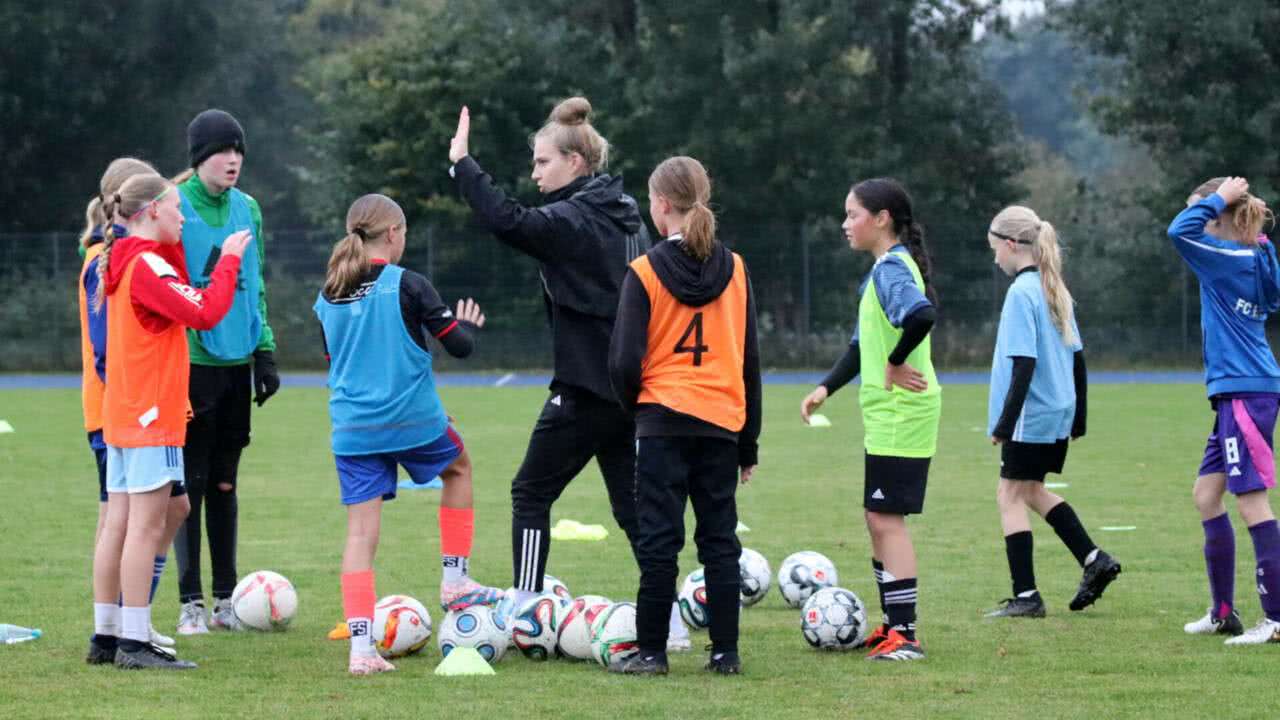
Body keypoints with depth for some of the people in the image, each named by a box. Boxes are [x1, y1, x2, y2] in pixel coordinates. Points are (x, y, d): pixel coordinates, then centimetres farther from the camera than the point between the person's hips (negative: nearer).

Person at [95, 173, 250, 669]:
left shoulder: (121, 261, 13)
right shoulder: (147, 265, -16)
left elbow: (178, 294, 19)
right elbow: (205, 312, -23)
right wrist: (228, 260, -13)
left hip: (121, 415, 10)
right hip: (150, 418, -10)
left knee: (119, 525, 11)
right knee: (146, 527, -8)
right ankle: (136, 643, -8)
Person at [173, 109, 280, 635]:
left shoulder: (247, 209, 9)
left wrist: (265, 351, 11)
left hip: (236, 361, 5)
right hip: (191, 362, -5)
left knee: (225, 482, 11)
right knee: (190, 483, -2)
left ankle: (226, 599, 16)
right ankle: (190, 603, 3)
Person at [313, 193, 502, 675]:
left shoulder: (328, 297, 6)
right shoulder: (406, 285, -10)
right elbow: (458, 345, -7)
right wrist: (469, 325, 14)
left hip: (352, 430, 3)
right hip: (414, 420, -3)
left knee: (361, 532, 2)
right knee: (459, 469, 28)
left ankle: (361, 648, -7)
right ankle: (455, 581, 27)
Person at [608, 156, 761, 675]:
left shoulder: (645, 272, -7)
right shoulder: (735, 270, 4)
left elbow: (625, 361, -10)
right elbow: (750, 360, 7)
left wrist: (632, 404, 11)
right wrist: (749, 442, 13)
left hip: (664, 420, -3)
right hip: (723, 420, 3)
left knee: (658, 539, 1)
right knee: (720, 539, 9)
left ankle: (651, 651, 2)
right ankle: (726, 651, 8)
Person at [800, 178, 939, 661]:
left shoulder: (892, 269, -15)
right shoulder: (883, 270, 16)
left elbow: (922, 314, -36)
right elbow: (864, 344, 22)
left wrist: (896, 364, -23)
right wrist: (826, 387, 11)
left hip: (900, 416, -10)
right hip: (886, 416, 10)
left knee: (886, 518, -9)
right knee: (881, 520, 14)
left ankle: (904, 635, -9)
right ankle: (893, 626, 21)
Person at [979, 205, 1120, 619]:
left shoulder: (1021, 293, -15)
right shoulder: (1055, 290, 11)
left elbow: (1024, 365, -21)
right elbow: (1077, 357, 16)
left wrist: (1005, 422, -19)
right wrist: (1078, 418, 22)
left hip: (1031, 415, -9)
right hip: (1059, 413, 9)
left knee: (1011, 495, 0)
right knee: (1030, 490, 22)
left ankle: (1025, 597, 0)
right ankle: (1094, 560, 16)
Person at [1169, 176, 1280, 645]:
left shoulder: (1233, 260, -15)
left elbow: (1179, 232, -24)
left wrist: (1219, 198, -13)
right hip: (1234, 394, 10)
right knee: (1206, 494, 14)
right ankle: (1223, 612, 18)